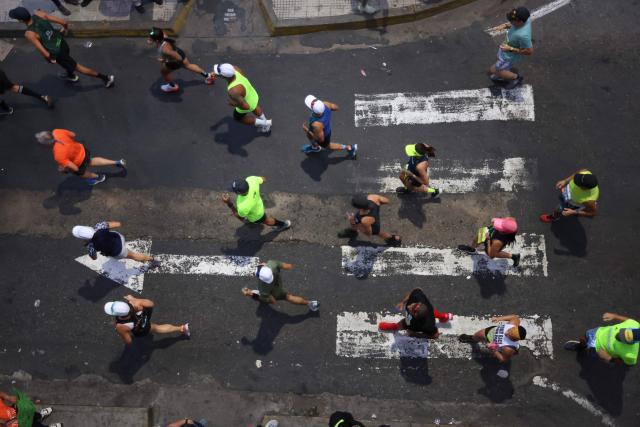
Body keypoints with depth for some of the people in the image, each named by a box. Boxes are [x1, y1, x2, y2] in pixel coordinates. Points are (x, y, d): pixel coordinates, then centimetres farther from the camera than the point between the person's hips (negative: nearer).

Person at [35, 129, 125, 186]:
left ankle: (99, 177, 60)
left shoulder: (58, 156, -41)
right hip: (82, 150, 5)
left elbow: (75, 168, -29)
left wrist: (64, 169, -9)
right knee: (91, 161, 37)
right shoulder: (56, 132, -27)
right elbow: (73, 135, -7)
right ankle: (118, 163, 43)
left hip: (80, 162, -5)